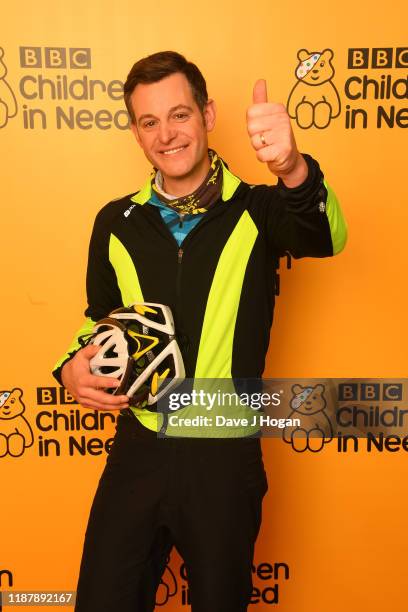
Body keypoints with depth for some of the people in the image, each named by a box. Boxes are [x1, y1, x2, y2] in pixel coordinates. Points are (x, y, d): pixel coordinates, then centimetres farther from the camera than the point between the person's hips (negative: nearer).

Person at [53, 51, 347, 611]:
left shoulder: (256, 211, -7)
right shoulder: (116, 222, 2)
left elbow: (324, 236, -28)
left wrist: (294, 169, -48)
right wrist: (73, 365, -4)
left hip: (225, 459, -2)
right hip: (136, 453, 3)